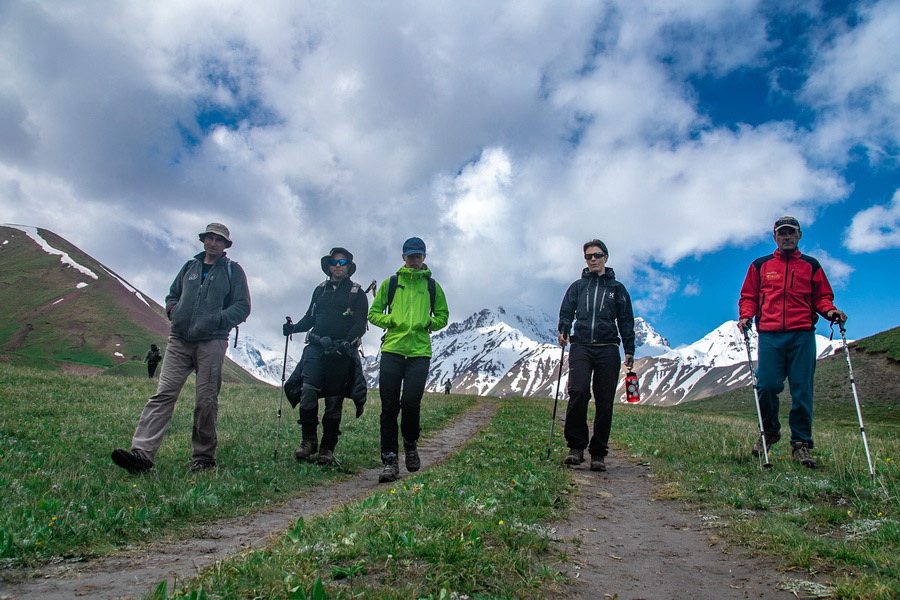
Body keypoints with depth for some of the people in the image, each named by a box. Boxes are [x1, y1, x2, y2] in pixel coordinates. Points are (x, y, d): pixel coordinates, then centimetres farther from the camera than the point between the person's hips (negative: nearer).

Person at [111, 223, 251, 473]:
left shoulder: (233, 270, 8)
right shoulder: (190, 267, 20)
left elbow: (242, 307, 1)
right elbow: (172, 294, 31)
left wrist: (216, 320, -13)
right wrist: (173, 310, 8)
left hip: (211, 343, -3)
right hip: (179, 340, 4)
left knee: (206, 401, -1)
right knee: (163, 394, -7)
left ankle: (203, 457, 11)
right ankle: (141, 453, -14)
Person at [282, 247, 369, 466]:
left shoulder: (357, 293, 5)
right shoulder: (320, 290, 18)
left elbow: (360, 325, -2)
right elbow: (310, 317, 22)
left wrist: (346, 342, -19)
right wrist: (295, 327, 2)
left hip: (342, 352, -3)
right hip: (316, 347, 3)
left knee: (334, 401, -1)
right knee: (308, 390, -17)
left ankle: (327, 449, 9)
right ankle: (308, 439, -3)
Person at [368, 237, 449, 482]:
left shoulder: (432, 286, 14)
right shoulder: (391, 283, 14)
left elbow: (443, 315, 19)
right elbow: (374, 313, 14)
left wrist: (429, 323, -1)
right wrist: (390, 321, -4)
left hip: (420, 352, 0)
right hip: (392, 349, 1)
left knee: (411, 403, -7)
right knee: (389, 406, -3)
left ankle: (410, 445, 22)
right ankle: (390, 460, 3)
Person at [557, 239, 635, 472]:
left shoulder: (617, 288, 15)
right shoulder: (577, 287, 17)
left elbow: (626, 321, 14)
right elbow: (566, 312, 14)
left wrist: (629, 351, 5)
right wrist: (563, 331, -8)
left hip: (607, 349, 0)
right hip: (581, 347, 0)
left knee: (605, 402, -2)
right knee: (578, 392, -20)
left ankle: (598, 453, 7)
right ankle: (576, 447, -9)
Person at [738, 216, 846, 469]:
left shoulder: (811, 265, 18)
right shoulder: (760, 265, 16)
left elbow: (822, 296, 17)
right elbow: (749, 296, 16)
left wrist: (829, 310, -5)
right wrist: (746, 316, -3)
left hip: (802, 335, 1)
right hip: (770, 335, 0)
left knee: (802, 390, -2)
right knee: (767, 386, -9)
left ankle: (801, 444, 6)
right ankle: (769, 431, 16)